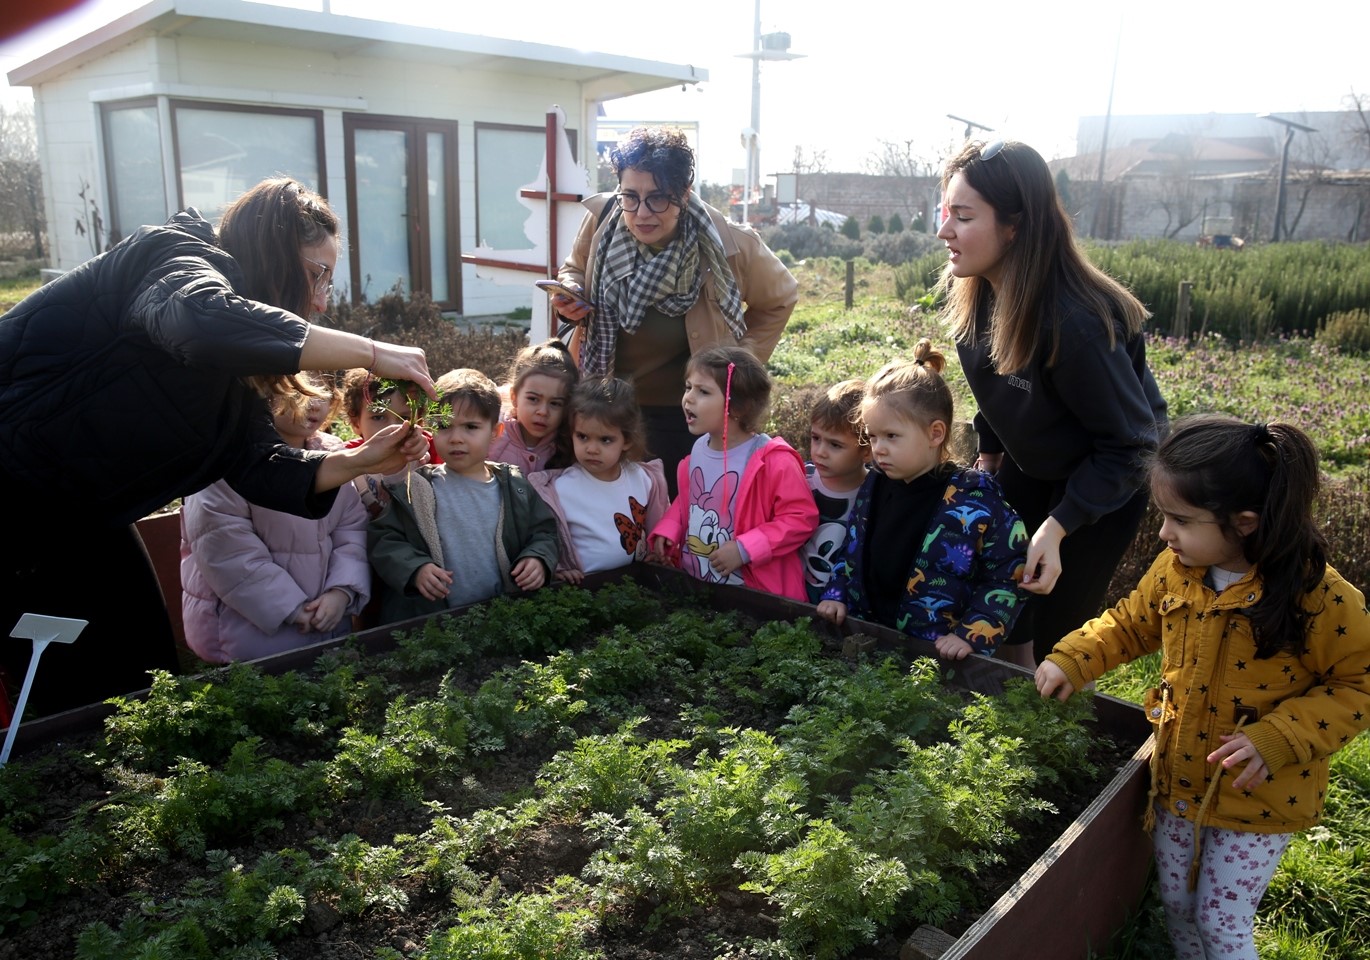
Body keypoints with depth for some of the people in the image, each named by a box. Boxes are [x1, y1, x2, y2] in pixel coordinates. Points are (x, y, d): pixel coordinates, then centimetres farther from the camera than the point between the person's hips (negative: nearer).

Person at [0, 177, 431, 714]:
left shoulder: (232, 358, 8)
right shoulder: (185, 258, -17)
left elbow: (255, 465, 0)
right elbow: (200, 318, -43)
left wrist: (359, 463, -13)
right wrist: (372, 353, -41)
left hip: (76, 514, 9)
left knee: (146, 673, 11)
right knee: (76, 694, -4)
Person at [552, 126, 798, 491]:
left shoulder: (728, 245, -20)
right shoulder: (601, 219, -13)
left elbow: (780, 298, 0)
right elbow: (575, 268, 10)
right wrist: (571, 294, -13)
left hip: (683, 413, -3)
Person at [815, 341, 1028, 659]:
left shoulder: (975, 499, -13)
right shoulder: (874, 486, 4)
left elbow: (1009, 575, -9)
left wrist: (971, 635, -15)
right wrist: (837, 594, 6)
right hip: (869, 641, 4)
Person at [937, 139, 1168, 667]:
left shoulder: (1075, 322, -37)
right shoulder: (972, 292, -14)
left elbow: (1128, 442, -28)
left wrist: (1057, 527, -30)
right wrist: (988, 454, 10)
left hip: (1107, 479, -6)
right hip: (1027, 467, 7)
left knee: (1058, 622, -2)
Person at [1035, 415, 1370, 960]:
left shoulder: (1320, 598, -24)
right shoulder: (1175, 571, -9)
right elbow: (1130, 623, 8)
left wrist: (1276, 740, -26)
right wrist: (1070, 661, -5)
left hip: (1259, 798, -5)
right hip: (1177, 778, 5)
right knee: (1176, 904, 21)